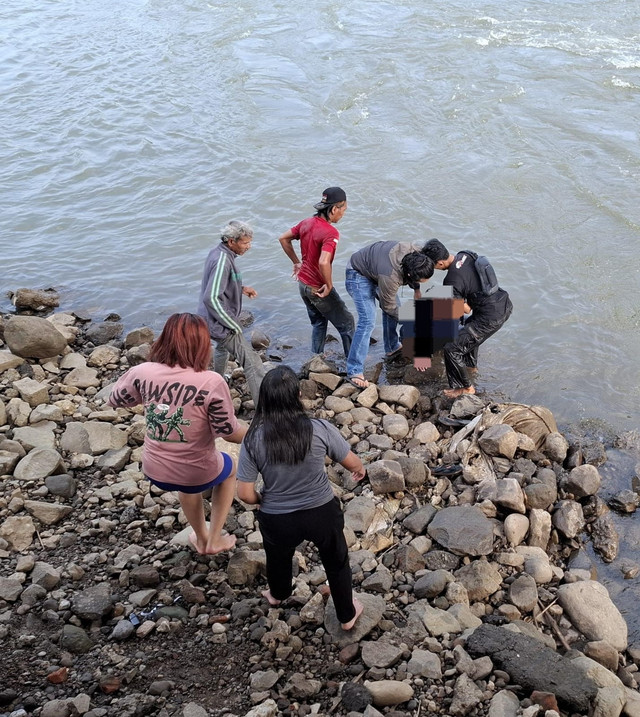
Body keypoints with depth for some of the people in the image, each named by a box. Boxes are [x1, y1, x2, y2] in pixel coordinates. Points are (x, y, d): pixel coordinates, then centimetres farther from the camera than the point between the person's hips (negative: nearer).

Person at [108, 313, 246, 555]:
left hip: (155, 471, 4)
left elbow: (115, 399, 6)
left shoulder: (144, 373, -14)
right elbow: (230, 433, -15)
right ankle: (215, 540, 38)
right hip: (198, 474, -3)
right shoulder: (211, 382, -25)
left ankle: (201, 540, 56)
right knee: (229, 468, 33)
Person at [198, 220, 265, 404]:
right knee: (252, 362, -13)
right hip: (220, 323, -11)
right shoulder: (222, 261, -27)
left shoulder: (218, 253, 4)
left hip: (216, 320, 11)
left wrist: (242, 288, 6)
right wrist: (234, 325, -24)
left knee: (223, 347, 37)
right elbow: (211, 298, -32)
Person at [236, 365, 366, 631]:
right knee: (336, 561, 28)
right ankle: (347, 615, 49)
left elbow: (245, 494, -16)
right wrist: (360, 469, 18)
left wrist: (262, 501, 7)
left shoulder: (254, 439, -20)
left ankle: (277, 595, 65)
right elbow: (352, 463, -6)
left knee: (278, 559, 34)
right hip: (322, 513, -1)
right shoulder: (319, 429, -22)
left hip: (277, 520, 1)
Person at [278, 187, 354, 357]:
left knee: (318, 322, 25)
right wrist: (329, 285, -23)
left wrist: (297, 262, 16)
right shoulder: (331, 233, -25)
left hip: (303, 284, 8)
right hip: (319, 290, -8)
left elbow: (283, 238, 10)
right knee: (346, 323, 8)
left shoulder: (307, 223, -1)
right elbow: (323, 263, -38)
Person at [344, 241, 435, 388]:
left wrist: (416, 289, 6)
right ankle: (354, 372, -17)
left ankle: (392, 348, 35)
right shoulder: (390, 277, -41)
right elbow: (388, 306, -21)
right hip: (359, 275, -9)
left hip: (374, 268, 9)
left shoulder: (414, 252, -23)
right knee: (367, 321, -20)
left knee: (395, 305, 15)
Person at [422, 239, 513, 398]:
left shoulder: (452, 282, -22)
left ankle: (466, 387, 15)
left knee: (452, 349, -2)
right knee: (470, 325, 37)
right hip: (505, 305, 9)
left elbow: (466, 309, -10)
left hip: (491, 318, -9)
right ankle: (471, 364, 56)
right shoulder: (467, 255, 1)